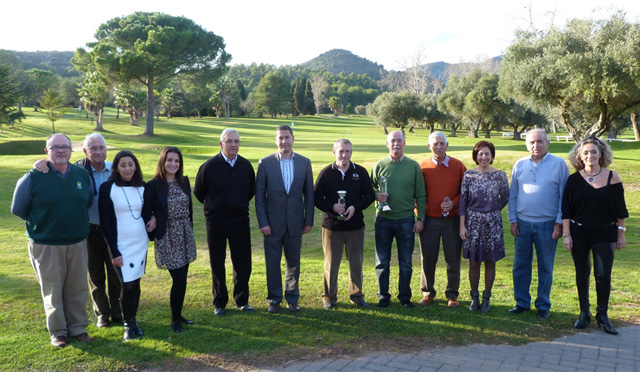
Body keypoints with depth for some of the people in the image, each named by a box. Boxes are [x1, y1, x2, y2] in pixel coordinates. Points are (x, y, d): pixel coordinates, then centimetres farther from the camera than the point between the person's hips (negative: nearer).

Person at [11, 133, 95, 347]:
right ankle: (57, 332, 22)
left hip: (77, 243, 3)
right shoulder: (33, 177, -10)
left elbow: (89, 201, 19)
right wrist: (40, 224, 7)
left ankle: (77, 328, 25)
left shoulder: (82, 174, 1)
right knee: (52, 290, 7)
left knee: (77, 289, 11)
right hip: (46, 246, -3)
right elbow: (18, 208, 0)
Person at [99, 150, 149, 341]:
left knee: (135, 284, 9)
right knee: (127, 286, -6)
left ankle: (133, 321, 25)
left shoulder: (142, 187, 5)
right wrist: (114, 251, -12)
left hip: (141, 244, 4)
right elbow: (105, 222, -9)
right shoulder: (108, 188, -9)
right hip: (121, 245, -4)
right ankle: (128, 324, 14)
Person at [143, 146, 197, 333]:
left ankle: (178, 315, 28)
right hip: (167, 237, -5)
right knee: (179, 279, -5)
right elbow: (146, 212, -7)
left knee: (182, 278, 11)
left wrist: (189, 229, 4)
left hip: (185, 235, 5)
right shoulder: (154, 185, -10)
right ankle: (175, 319, 15)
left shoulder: (184, 181, 6)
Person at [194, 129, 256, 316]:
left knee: (243, 264, 6)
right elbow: (198, 192, 3)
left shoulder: (246, 165, -1)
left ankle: (242, 300, 23)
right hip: (216, 223, -2)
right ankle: (219, 303, 23)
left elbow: (251, 190, 16)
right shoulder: (209, 166, -10)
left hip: (240, 222, 2)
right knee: (217, 265, 9)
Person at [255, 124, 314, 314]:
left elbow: (309, 194, 5)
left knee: (294, 262, 11)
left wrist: (309, 221, 1)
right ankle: (274, 299, 21)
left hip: (295, 223, 2)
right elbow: (259, 196, -2)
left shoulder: (304, 162, 3)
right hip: (273, 223, -1)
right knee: (272, 263, 6)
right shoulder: (265, 163, -3)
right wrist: (263, 222, -7)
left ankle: (292, 298, 26)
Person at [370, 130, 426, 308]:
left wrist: (420, 218, -2)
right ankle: (383, 296, 22)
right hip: (383, 220, 0)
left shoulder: (414, 166, 3)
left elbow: (420, 195, 4)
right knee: (382, 262, 7)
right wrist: (376, 195, -12)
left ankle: (405, 296, 23)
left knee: (406, 263, 8)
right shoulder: (379, 165, 2)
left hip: (406, 220, 0)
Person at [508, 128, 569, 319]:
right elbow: (512, 194, 10)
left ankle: (543, 305, 19)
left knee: (545, 267, 7)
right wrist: (513, 220, 4)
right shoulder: (520, 165, 6)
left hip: (547, 224, -2)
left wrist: (559, 223, -6)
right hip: (523, 223, 3)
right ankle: (522, 302, 20)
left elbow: (564, 196, -1)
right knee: (520, 265, 8)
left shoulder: (559, 164, -1)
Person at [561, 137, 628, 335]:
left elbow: (620, 209, 3)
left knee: (603, 275, -2)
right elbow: (566, 209, 0)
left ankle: (602, 314, 16)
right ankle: (584, 312, 24)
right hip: (579, 234, 1)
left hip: (605, 234, -1)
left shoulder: (612, 177, -2)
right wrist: (566, 234, -4)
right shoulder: (574, 179, -2)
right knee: (582, 274, 10)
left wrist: (621, 234, 4)